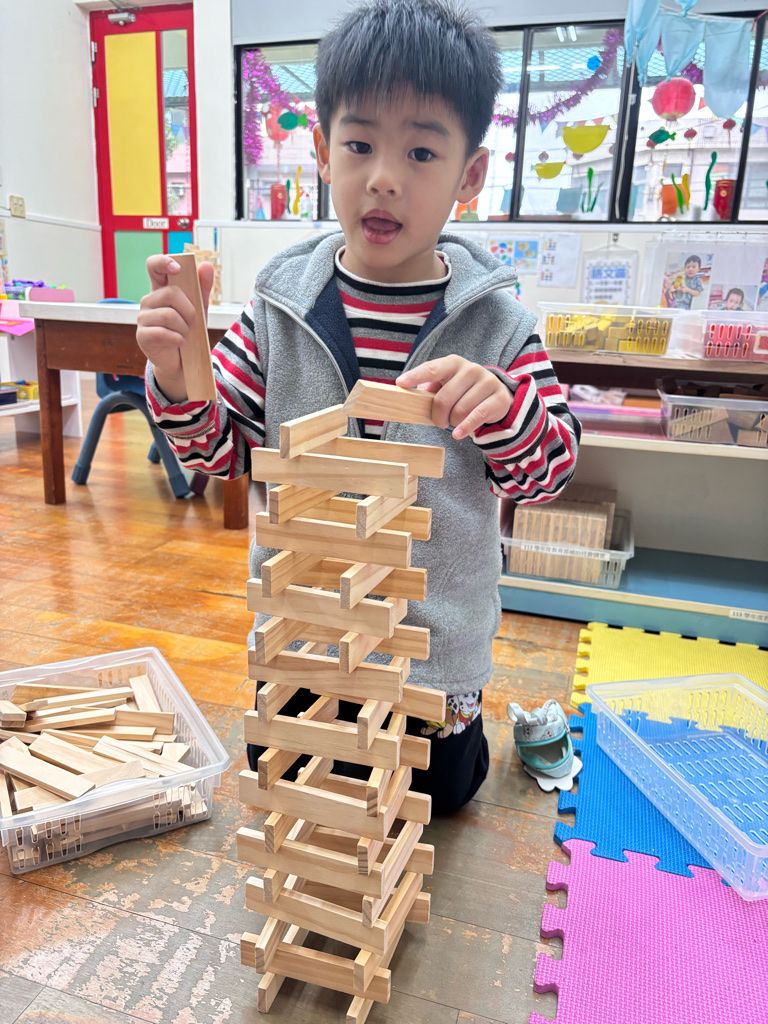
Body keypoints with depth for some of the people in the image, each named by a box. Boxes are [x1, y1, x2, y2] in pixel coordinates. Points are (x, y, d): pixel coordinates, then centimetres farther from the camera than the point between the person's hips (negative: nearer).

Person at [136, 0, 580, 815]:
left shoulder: (495, 324, -13)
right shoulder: (278, 308, -10)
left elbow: (551, 470, -11)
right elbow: (221, 448, -5)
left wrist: (503, 406, -32)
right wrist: (176, 378, -25)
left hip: (435, 639, -1)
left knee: (438, 793, 24)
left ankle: (457, 732, 54)